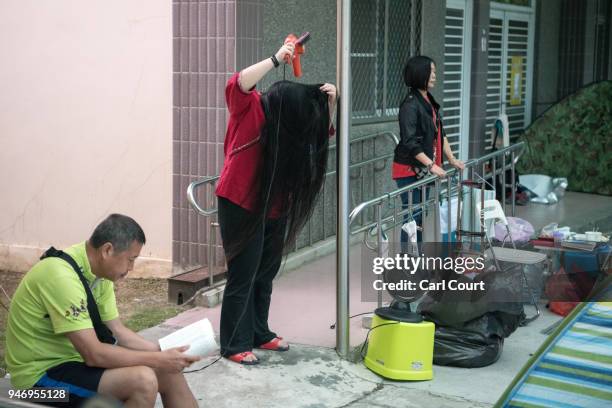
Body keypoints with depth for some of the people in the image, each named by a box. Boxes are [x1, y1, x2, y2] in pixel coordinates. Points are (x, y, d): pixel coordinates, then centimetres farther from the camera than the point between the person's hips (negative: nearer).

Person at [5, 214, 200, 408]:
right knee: (143, 380, -26)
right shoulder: (62, 276, -27)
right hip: (42, 373, -9)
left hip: (77, 357, 9)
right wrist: (159, 359, -22)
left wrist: (163, 353, -7)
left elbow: (117, 331, 7)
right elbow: (94, 354, -28)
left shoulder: (99, 273, 1)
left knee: (168, 372, 0)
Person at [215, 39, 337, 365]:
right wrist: (276, 59, -36)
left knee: (266, 274, 15)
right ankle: (234, 344, 4)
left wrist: (330, 103, -3)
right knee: (242, 276, -4)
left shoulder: (290, 115, 6)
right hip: (240, 206, -7)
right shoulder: (248, 107, -13)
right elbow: (238, 84, -33)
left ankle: (259, 334, 29)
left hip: (274, 208, 7)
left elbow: (323, 132, 15)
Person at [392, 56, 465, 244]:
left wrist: (452, 159, 13)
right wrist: (431, 165, -22)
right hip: (409, 170, -9)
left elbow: (440, 134, 18)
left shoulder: (429, 101, 11)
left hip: (423, 169, 9)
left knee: (420, 215, 13)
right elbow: (409, 142, -21)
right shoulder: (410, 105, -16)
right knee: (411, 216, -5)